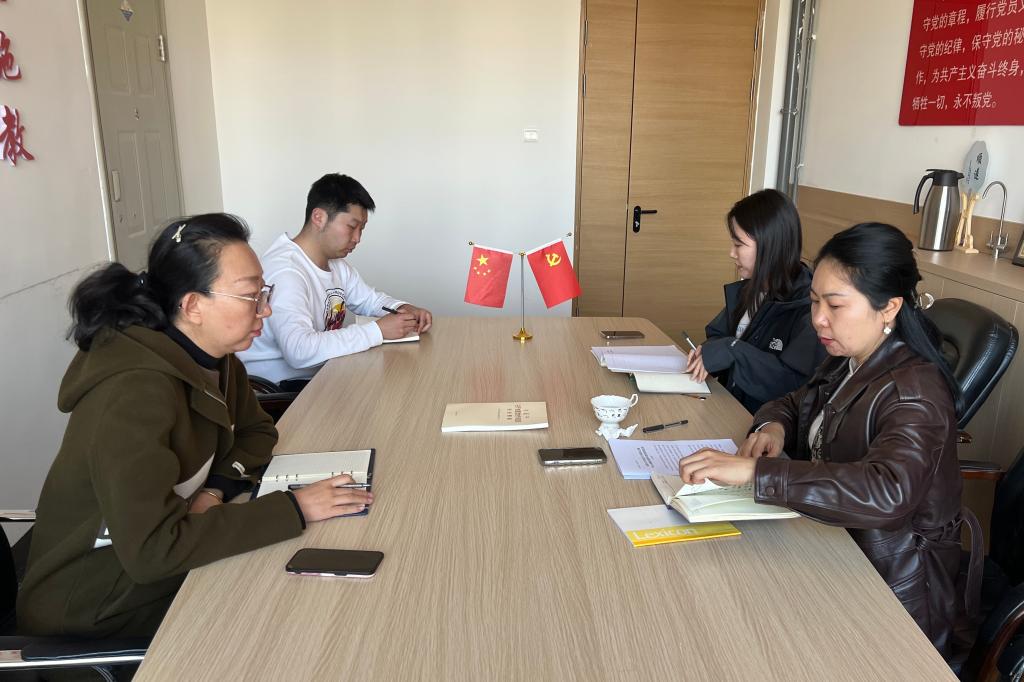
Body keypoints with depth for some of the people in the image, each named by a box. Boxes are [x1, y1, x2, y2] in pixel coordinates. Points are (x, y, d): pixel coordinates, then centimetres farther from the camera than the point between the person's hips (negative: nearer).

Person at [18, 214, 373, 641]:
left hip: (162, 572, 7)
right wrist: (293, 508, -32)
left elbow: (257, 432, 7)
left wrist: (217, 489, -13)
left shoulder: (215, 359, -6)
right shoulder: (135, 396, -31)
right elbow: (151, 549, -35)